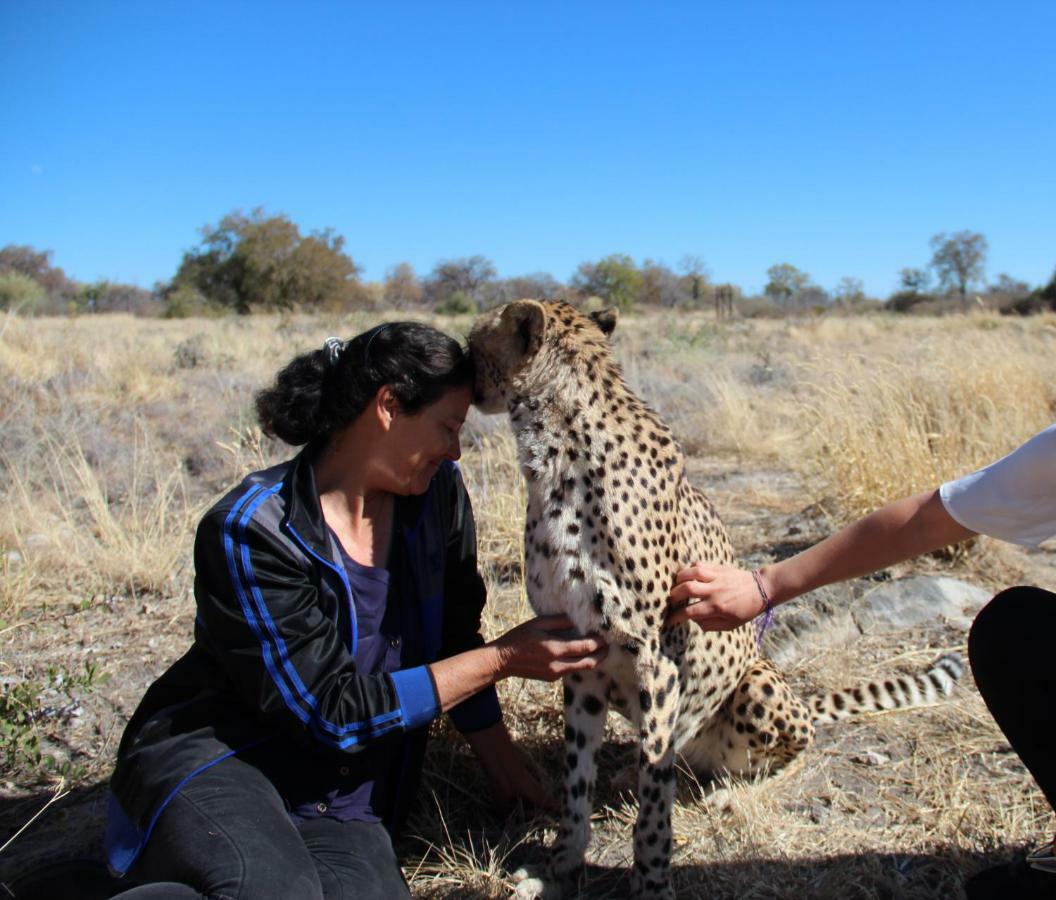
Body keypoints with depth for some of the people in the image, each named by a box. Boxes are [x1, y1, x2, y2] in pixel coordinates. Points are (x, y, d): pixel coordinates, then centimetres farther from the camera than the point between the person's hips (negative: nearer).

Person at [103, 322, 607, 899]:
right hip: (213, 766, -5)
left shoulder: (438, 494, -1)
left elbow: (455, 642, 11)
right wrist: (502, 659, -15)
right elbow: (331, 711, -19)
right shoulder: (254, 532, -19)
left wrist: (503, 768, 15)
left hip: (340, 806, 5)